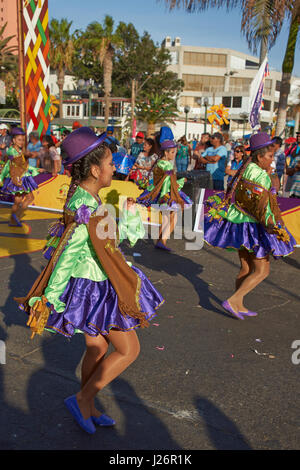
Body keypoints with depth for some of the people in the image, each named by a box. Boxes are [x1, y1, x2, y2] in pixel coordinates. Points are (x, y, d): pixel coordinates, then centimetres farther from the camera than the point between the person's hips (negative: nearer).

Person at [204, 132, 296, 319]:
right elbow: (262, 209, -22)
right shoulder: (260, 176, -19)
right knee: (262, 271, 1)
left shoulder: (246, 170, 8)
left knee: (246, 268, 18)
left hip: (239, 225, 9)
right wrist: (277, 229, -18)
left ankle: (239, 306, 27)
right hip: (253, 227, -9)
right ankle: (232, 301, -3)